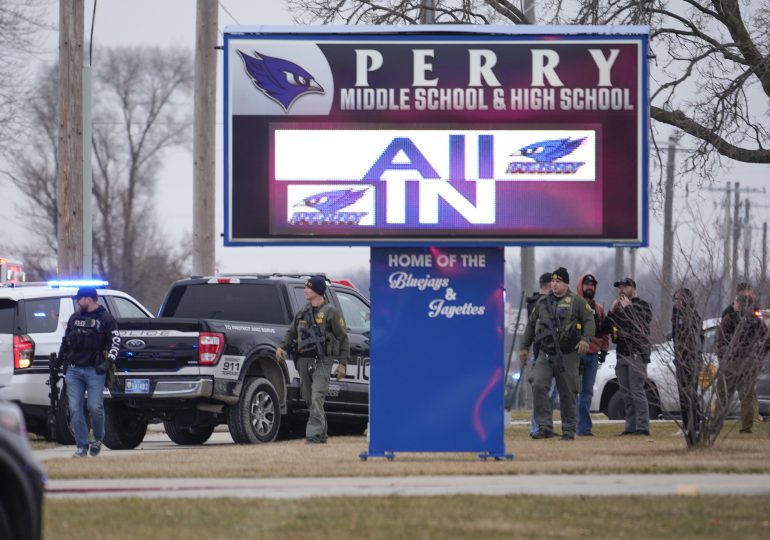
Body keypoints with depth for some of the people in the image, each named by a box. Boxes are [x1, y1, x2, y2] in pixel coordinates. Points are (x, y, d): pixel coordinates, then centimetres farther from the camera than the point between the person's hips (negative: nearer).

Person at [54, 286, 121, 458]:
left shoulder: (105, 319, 2)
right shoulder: (74, 318, 17)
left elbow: (115, 341, -3)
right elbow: (66, 341, 26)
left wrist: (108, 362, -15)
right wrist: (58, 362, 25)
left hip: (94, 371, -5)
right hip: (73, 370, 5)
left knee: (95, 407, -11)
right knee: (75, 409, -3)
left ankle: (98, 439, 14)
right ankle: (82, 446, 3)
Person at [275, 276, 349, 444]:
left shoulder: (330, 312, -1)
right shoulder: (302, 313, 17)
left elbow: (343, 338, 0)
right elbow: (291, 333, 25)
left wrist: (342, 363, -6)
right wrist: (281, 347, 5)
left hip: (321, 361, -7)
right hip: (304, 360, 7)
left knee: (317, 398, -17)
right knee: (309, 399, 9)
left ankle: (314, 434, -22)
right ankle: (321, 433, 21)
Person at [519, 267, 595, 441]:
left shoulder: (576, 301, 2)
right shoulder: (542, 303, 14)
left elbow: (589, 320, -4)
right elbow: (531, 324, 22)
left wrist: (586, 339, -20)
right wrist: (525, 347, 21)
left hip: (568, 355, -3)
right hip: (545, 354, 3)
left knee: (568, 393, 1)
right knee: (538, 385, -16)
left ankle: (569, 430, 13)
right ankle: (545, 427, -12)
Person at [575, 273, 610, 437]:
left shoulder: (598, 309, 16)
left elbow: (604, 330, 21)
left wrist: (604, 349, 12)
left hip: (593, 355, 6)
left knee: (587, 393, 7)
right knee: (574, 391, -7)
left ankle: (584, 429, 9)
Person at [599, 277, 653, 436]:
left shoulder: (642, 306, 1)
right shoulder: (618, 308, 21)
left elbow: (642, 324, -17)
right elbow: (603, 330, 14)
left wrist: (628, 309, -14)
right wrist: (611, 312, 1)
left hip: (637, 354, -7)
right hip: (622, 356, 7)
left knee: (637, 391, -15)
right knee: (626, 393, 5)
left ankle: (642, 427, -18)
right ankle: (631, 427, 8)